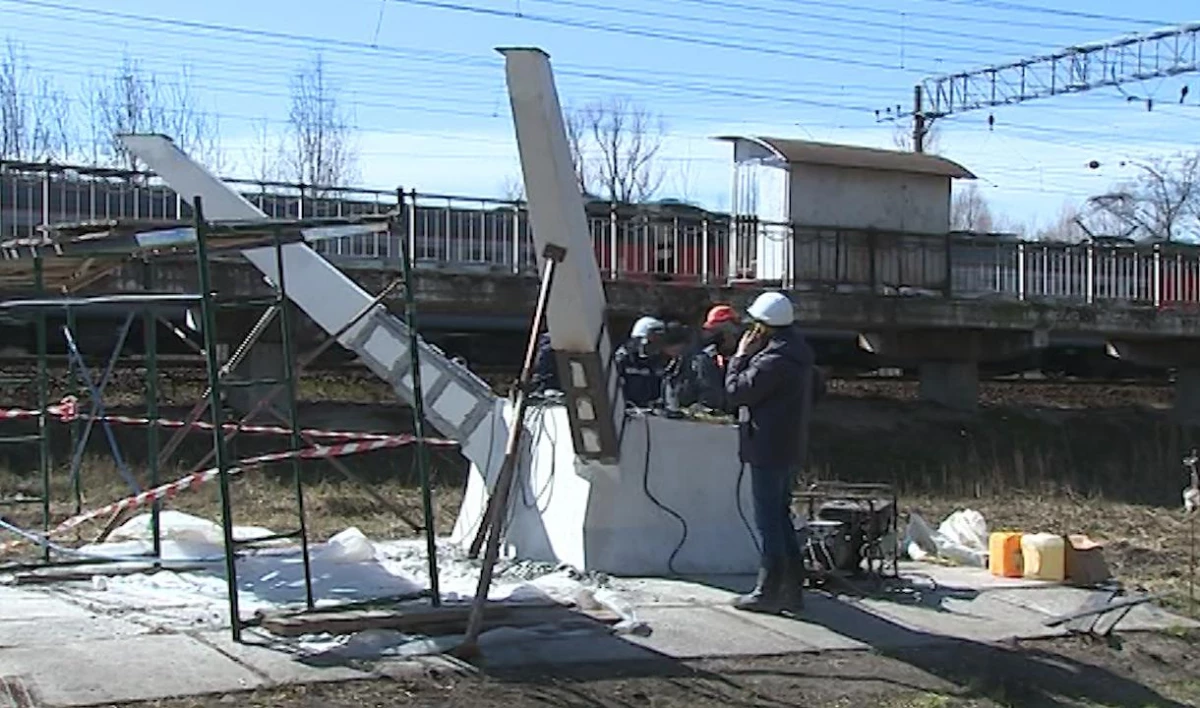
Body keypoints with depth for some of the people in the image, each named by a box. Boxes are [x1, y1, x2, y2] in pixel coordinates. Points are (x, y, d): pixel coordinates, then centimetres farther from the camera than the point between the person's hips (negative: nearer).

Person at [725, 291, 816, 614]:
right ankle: (791, 588, 20)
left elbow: (736, 391, -18)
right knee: (781, 517, 16)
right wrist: (749, 357, 11)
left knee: (769, 520, -4)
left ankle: (768, 592, 1)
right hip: (790, 449, 10)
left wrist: (741, 356, -6)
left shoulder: (774, 360, -20)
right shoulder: (798, 352, 12)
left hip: (768, 450, -10)